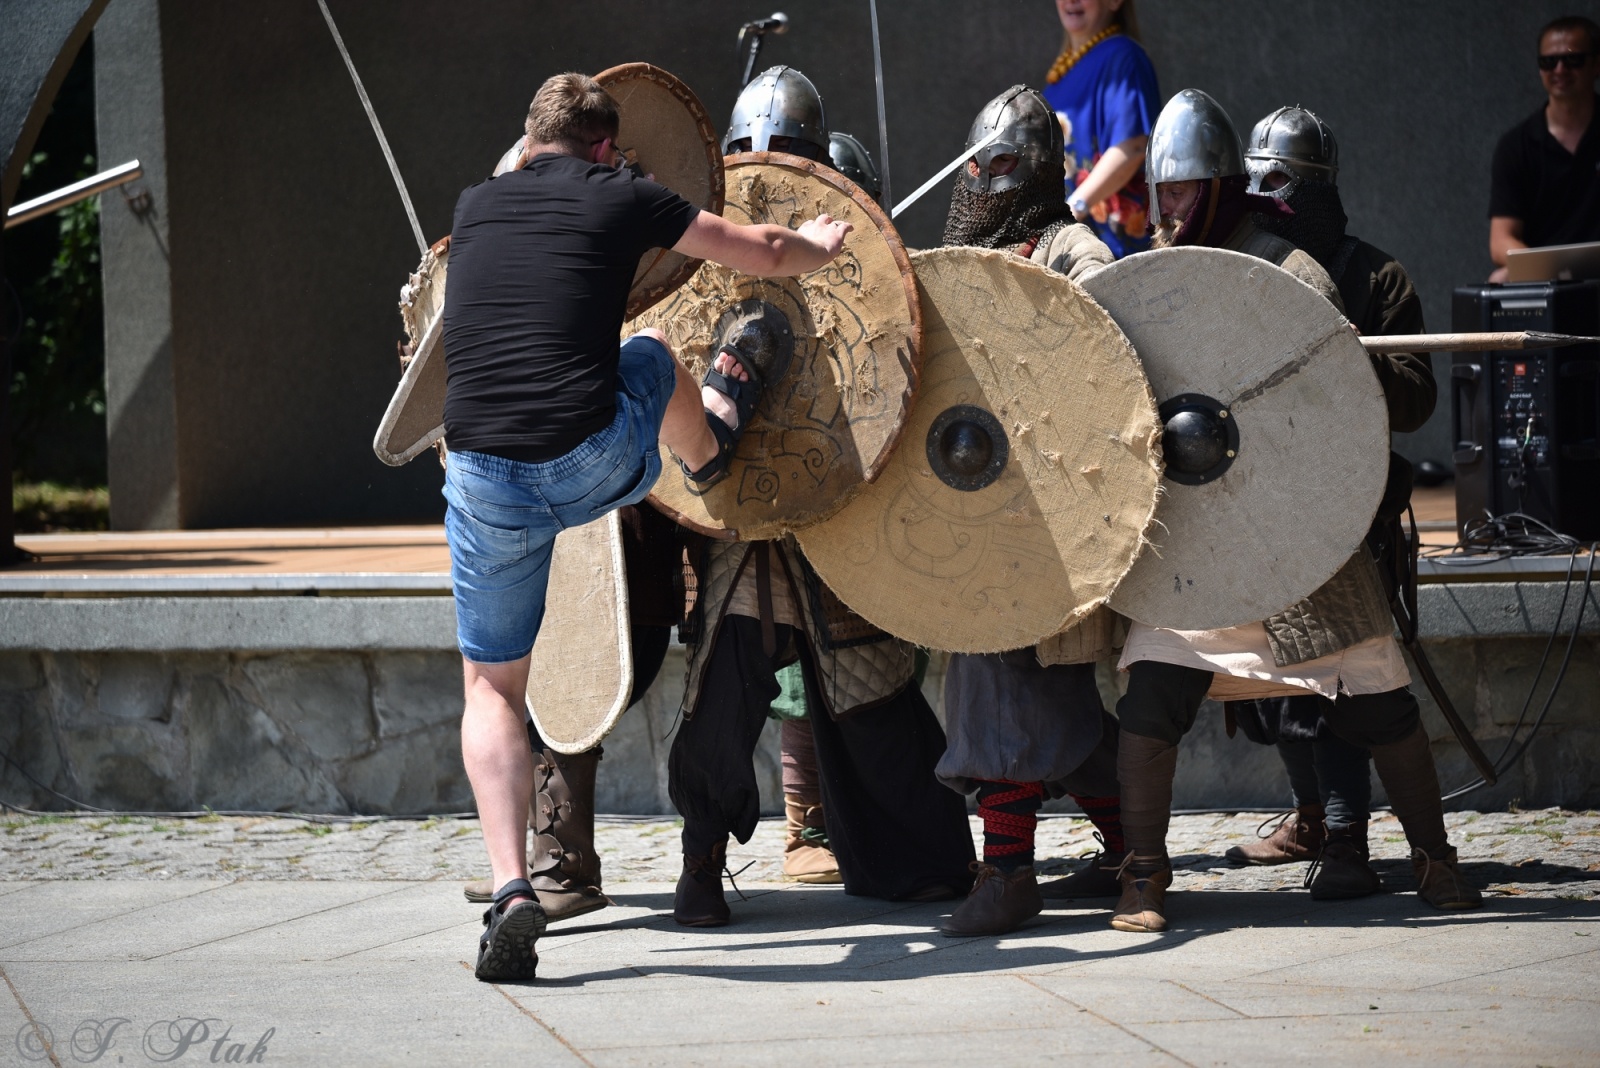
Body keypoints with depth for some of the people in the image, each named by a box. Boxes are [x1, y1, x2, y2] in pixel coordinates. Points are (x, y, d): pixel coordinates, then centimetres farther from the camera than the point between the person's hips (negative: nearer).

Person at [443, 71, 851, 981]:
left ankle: (512, 889, -5)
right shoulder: (621, 198, 7)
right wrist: (823, 247, 44)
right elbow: (763, 253, 21)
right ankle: (716, 442, 65)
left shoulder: (475, 207, 16)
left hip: (488, 480, 1)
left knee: (493, 691, 13)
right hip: (595, 461, -1)